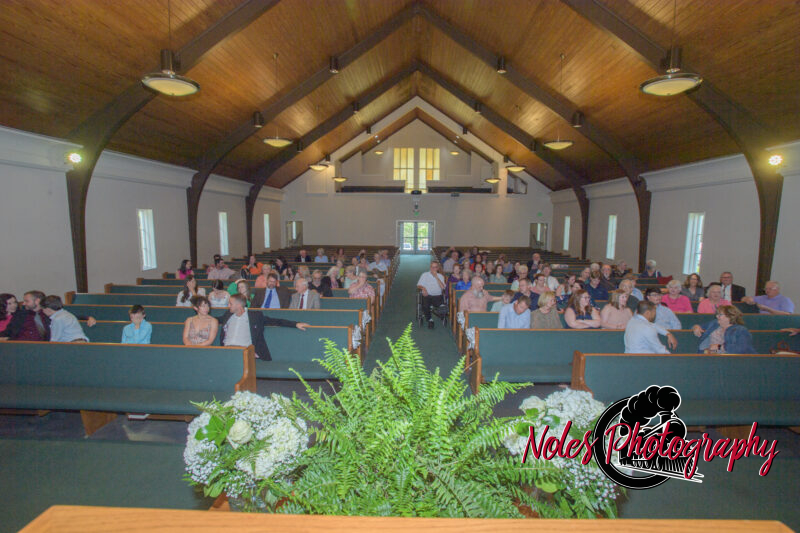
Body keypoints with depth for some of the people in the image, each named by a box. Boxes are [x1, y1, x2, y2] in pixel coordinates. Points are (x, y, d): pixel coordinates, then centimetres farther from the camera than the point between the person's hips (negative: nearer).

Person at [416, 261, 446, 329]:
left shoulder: (440, 276, 14)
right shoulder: (424, 275, 13)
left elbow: (442, 287, -3)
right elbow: (419, 285, 9)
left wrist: (436, 277, -7)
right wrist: (423, 288, -15)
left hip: (437, 296, 0)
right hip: (427, 295, 0)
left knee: (442, 305, -34)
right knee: (425, 306, -33)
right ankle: (429, 319, -7)